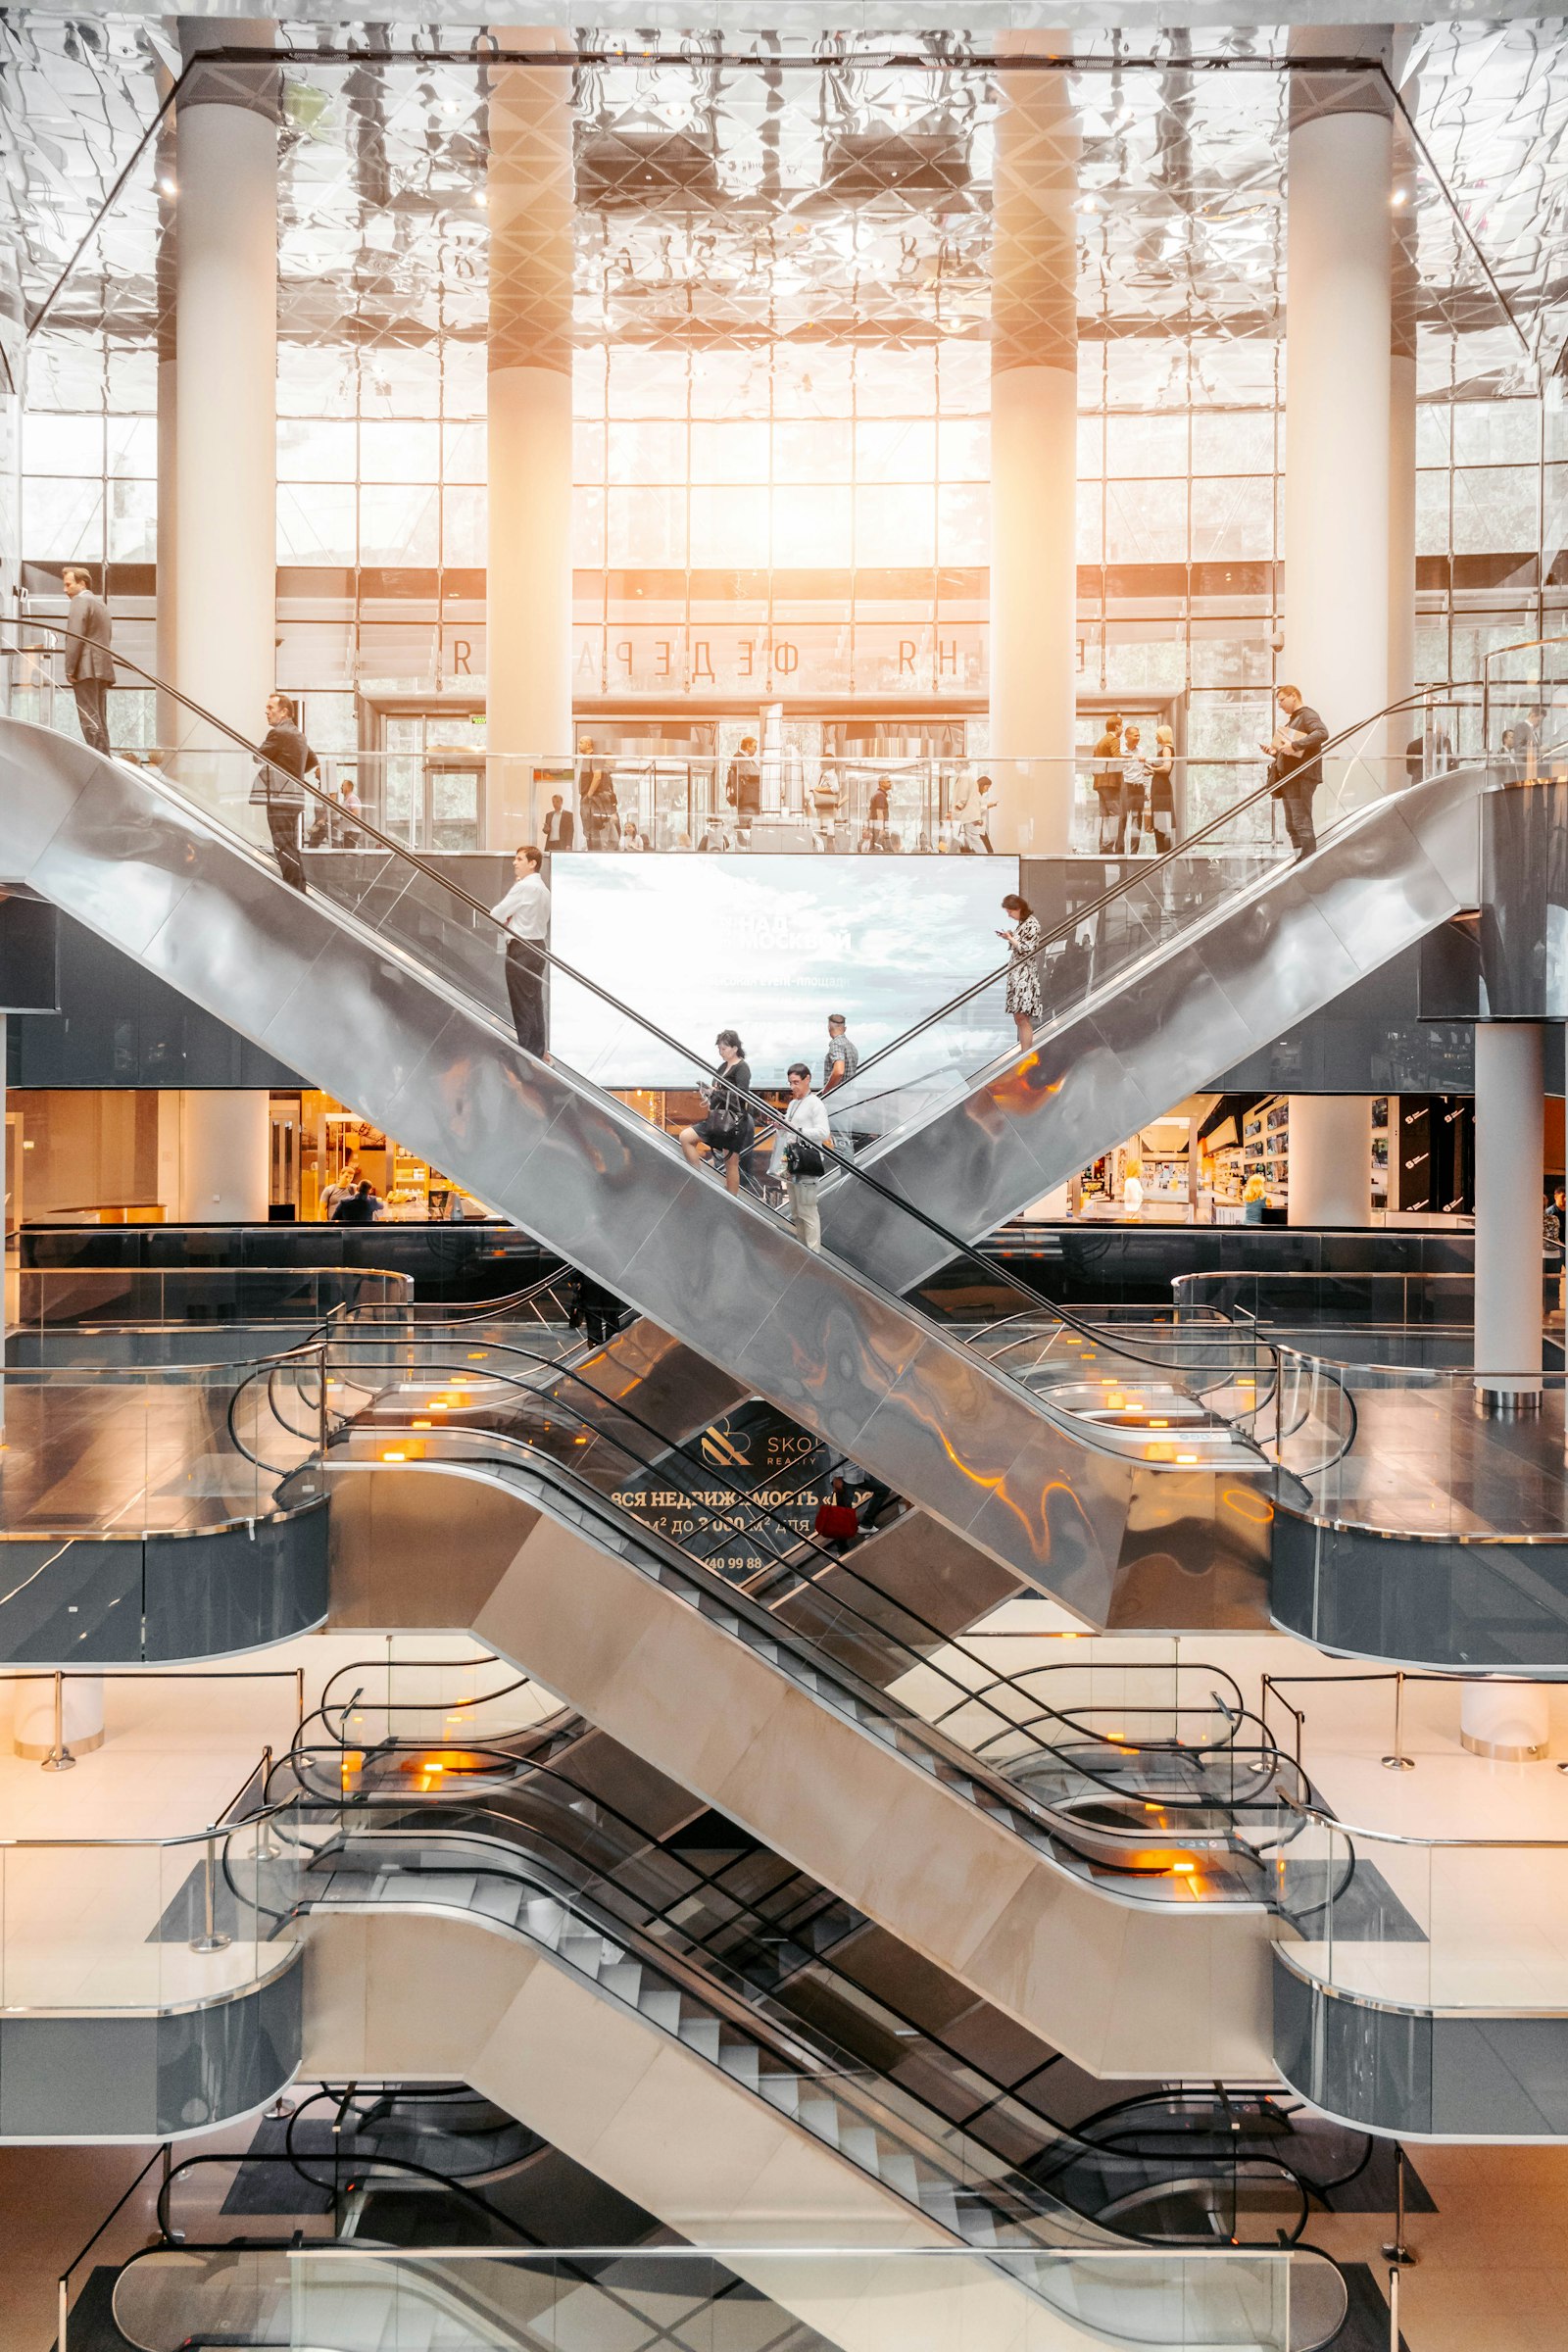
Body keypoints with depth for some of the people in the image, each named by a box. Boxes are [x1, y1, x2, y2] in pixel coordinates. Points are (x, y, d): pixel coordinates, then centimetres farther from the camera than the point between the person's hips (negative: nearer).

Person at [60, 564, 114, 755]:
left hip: (86, 669, -9)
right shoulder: (101, 604, 23)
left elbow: (74, 637, -14)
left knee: (90, 720, -13)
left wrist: (69, 669, -14)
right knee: (99, 721, 10)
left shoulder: (80, 601, -5)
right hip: (103, 669, 9)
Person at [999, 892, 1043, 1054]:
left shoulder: (1032, 924, -12)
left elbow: (1028, 950, -17)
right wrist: (1009, 937, 6)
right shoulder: (1022, 923, 15)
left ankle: (1026, 1054, -12)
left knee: (1022, 1017, -13)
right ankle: (1023, 1051, 13)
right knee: (1019, 1017, 9)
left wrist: (1010, 938, -10)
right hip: (1017, 973, 9)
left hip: (1025, 975, -9)